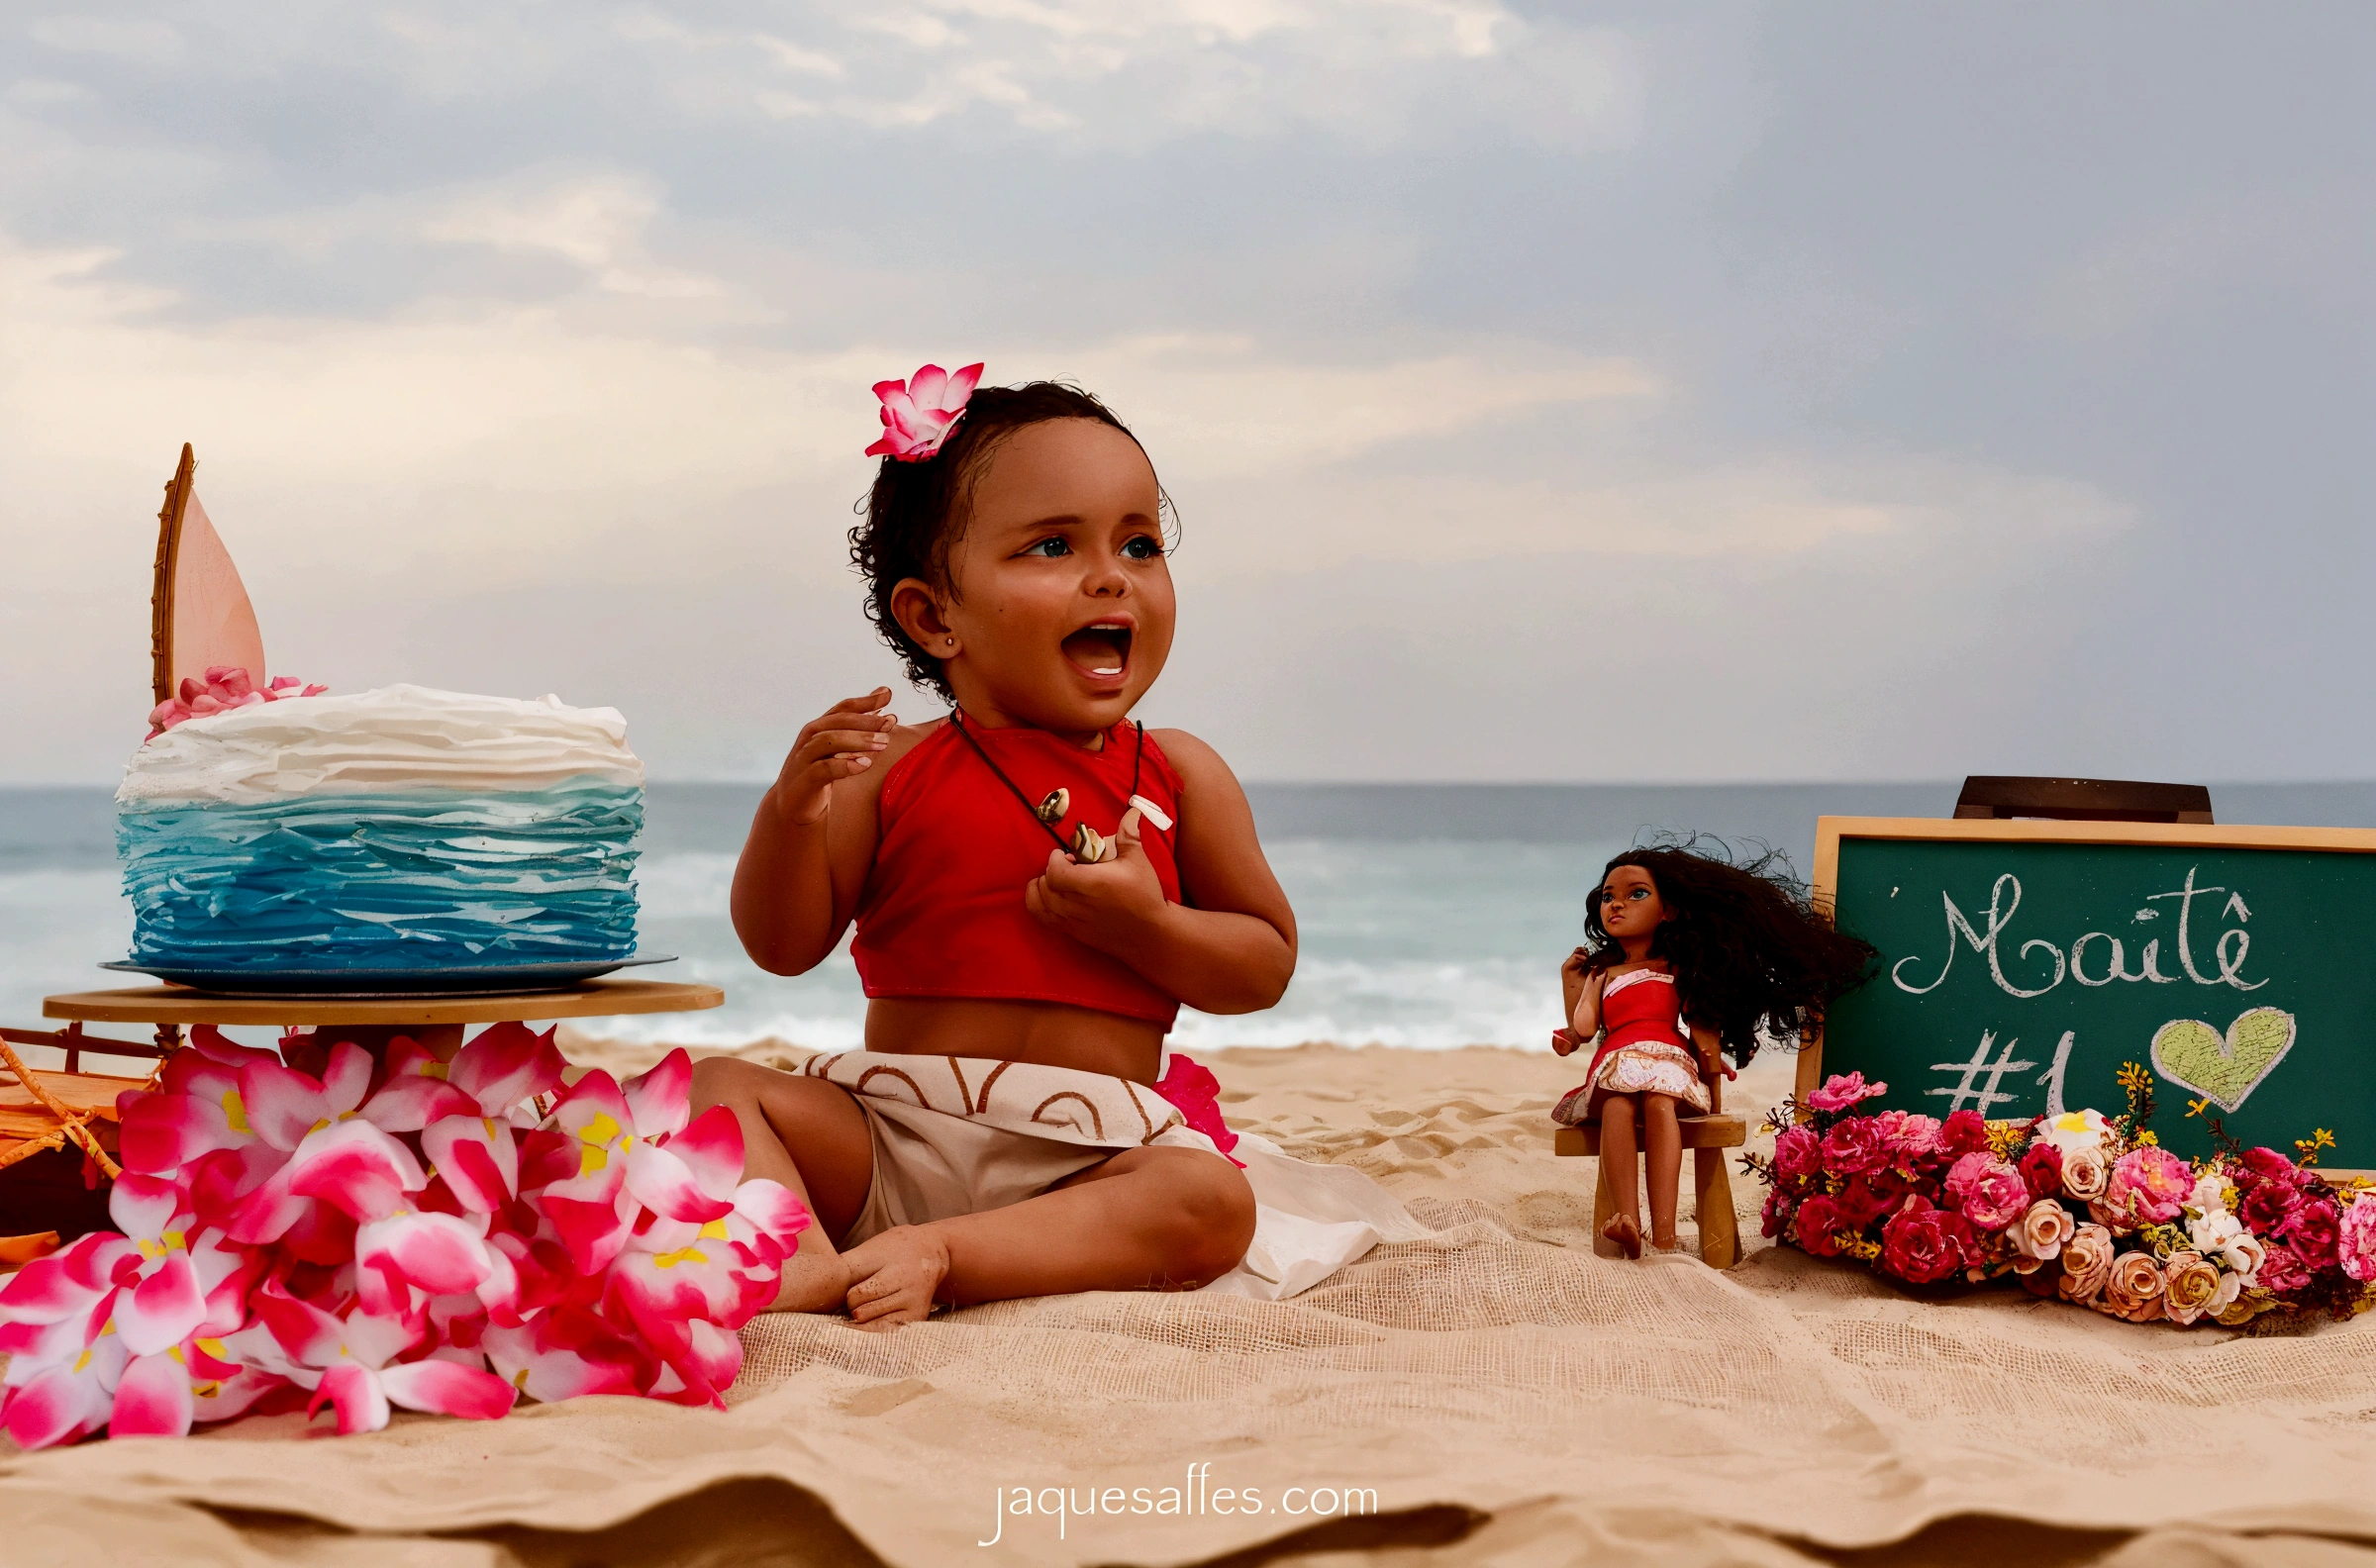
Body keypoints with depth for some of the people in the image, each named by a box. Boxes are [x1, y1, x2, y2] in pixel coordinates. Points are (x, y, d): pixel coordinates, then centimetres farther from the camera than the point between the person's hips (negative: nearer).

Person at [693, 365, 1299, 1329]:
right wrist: (792, 808, -16)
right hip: (884, 1139, 1)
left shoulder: (1180, 776, 7)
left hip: (1086, 1159, 0)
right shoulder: (896, 770, 4)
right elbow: (783, 946, 3)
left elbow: (1269, 964, 8)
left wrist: (1148, 928, -11)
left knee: (1213, 1202, -27)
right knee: (719, 1087, -14)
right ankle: (808, 1265, -37)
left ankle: (935, 1258, -33)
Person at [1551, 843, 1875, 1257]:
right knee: (1617, 1107, -37)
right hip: (1617, 1062, 1)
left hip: (1669, 1058, -1)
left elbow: (1700, 1018, 13)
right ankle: (1628, 1219, -53)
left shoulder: (1679, 969, 23)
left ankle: (1664, 1233, -51)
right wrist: (1571, 984, 9)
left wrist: (1708, 1048, -4)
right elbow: (1583, 1028, 12)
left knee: (1659, 1104, -38)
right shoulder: (1602, 973, 27)